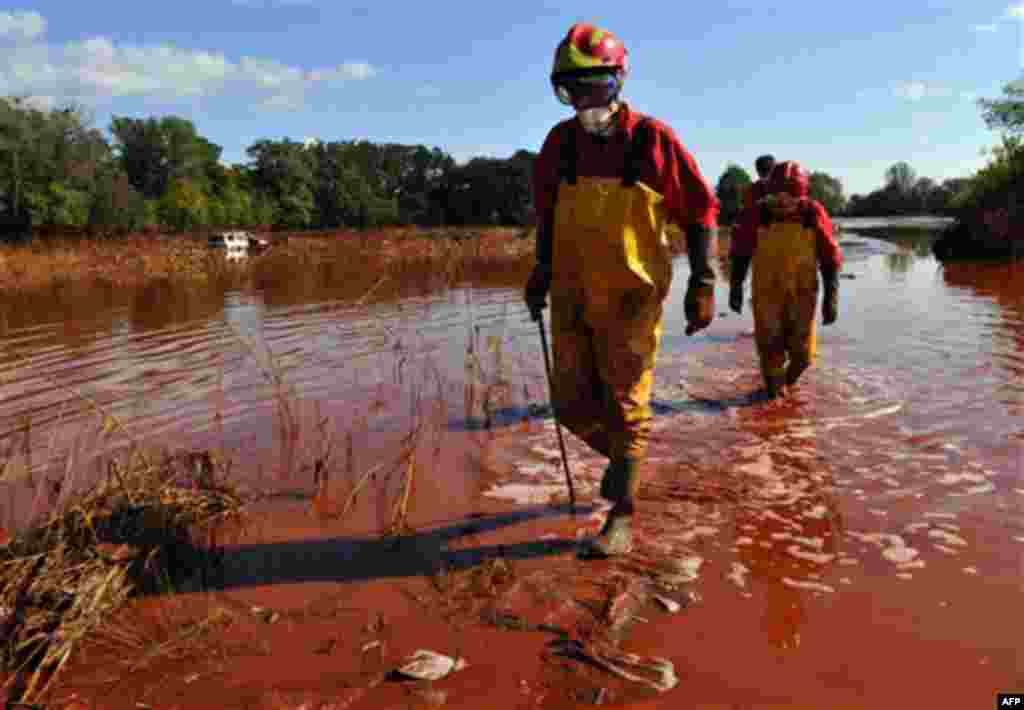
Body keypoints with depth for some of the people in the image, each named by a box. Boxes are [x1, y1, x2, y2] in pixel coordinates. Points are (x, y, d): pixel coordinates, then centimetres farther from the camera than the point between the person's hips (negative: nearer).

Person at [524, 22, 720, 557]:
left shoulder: (652, 140, -10)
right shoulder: (560, 141, 2)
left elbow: (700, 212, -4)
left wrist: (702, 283, -8)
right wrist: (542, 270, 16)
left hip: (631, 298, -4)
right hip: (572, 297, 5)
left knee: (625, 406, 0)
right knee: (573, 404, 9)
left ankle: (622, 518, 13)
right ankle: (619, 456, 39)